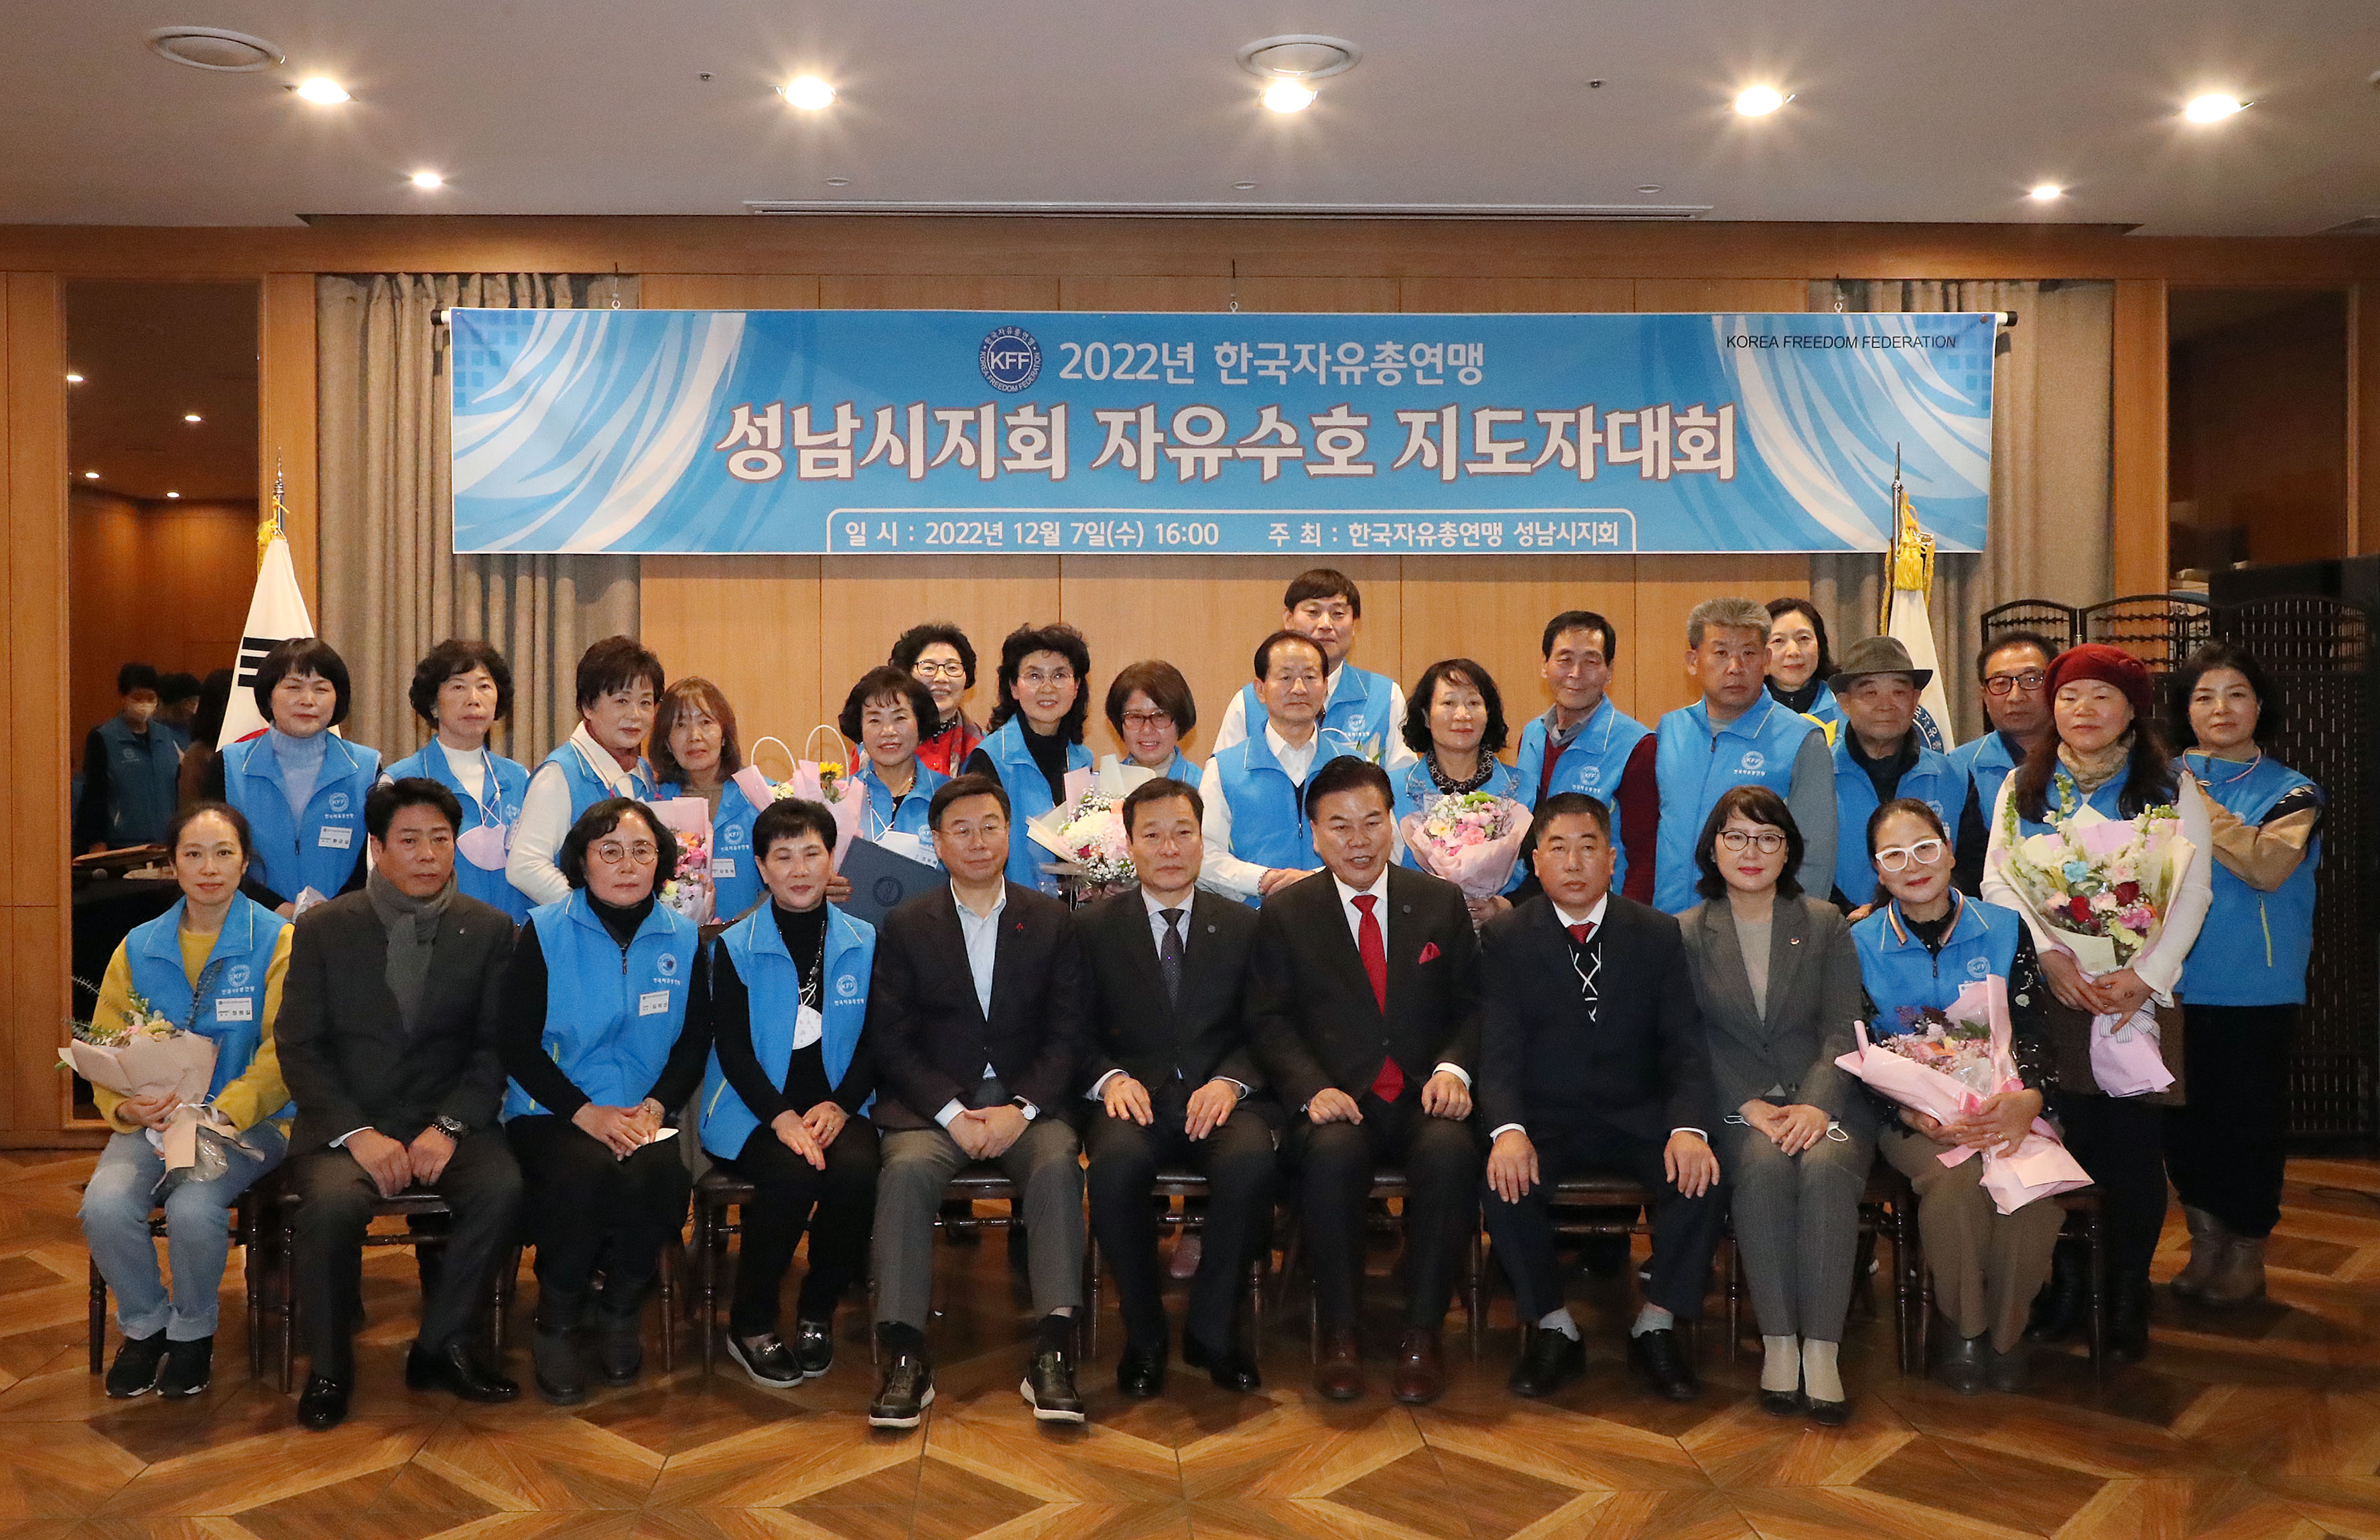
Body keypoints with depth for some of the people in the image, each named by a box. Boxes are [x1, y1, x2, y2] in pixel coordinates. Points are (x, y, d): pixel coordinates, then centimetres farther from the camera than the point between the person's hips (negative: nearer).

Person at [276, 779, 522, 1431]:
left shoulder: (489, 929, 4)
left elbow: (496, 1046, 2)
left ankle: (441, 1346, -6)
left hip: (447, 1120, 1)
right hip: (345, 1120, 0)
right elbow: (299, 1047, 0)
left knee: (502, 1187, -29)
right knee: (333, 1202, -32)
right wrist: (357, 1133, -15)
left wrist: (449, 1126, -14)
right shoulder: (324, 929, 3)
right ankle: (329, 1365, -6)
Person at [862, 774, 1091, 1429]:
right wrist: (952, 1114, -13)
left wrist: (1022, 1108, -13)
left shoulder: (1052, 920, 9)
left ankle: (1053, 1353, -31)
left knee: (1058, 1162, -30)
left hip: (1026, 1099, 0)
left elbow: (1067, 1035, 3)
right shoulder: (905, 926, 7)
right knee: (906, 1168, -31)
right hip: (932, 1101, 0)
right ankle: (904, 1358, -27)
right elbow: (892, 1040, 1)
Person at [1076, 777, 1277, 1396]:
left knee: (1252, 1160, -33)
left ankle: (1212, 1330, -9)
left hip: (1219, 1095, 1)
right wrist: (1110, 1078, -13)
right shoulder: (1094, 927, 11)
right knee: (1116, 1162, -35)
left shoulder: (1242, 925, 14)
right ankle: (1144, 1335, -10)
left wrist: (1231, 1082, -11)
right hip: (1133, 1095, 0)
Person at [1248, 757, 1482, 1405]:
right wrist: (1313, 1088, -14)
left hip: (1423, 1096, 1)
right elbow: (1270, 1020, 3)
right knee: (1333, 1151, -35)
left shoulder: (1441, 902, 12)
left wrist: (1453, 1067, -11)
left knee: (1450, 1150, -32)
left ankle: (1422, 1333, -17)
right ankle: (1338, 1334, -17)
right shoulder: (1285, 913, 8)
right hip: (1336, 1102, -1)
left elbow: (1472, 1006, 9)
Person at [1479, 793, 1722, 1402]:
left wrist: (1689, 1128, -23)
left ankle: (1655, 1328, -4)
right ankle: (1555, 1330, -5)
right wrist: (1508, 1131, -29)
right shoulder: (1505, 938, 0)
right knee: (1504, 1183, -30)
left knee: (1703, 1177, -26)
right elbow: (1498, 1053, -9)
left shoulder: (1657, 933, 4)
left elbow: (1687, 1047, -2)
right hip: (1544, 1119, -1)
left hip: (1638, 1118, 1)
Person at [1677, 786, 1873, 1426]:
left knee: (1825, 1169, -32)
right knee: (1764, 1167, -33)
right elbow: (1695, 1040, 2)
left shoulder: (1826, 923, 12)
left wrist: (1816, 1107, -17)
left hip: (1824, 1096, 1)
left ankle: (1821, 1348, -27)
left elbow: (1842, 1029, 1)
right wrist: (1750, 1106, -14)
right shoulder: (1688, 933, 10)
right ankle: (1777, 1341, -23)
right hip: (1735, 1104, 0)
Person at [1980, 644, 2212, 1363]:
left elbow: (2191, 891, -1)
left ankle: (2127, 1301, 15)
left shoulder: (2173, 788, 6)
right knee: (2058, 1145, -1)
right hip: (2047, 992, 1)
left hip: (2140, 995, -1)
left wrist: (2146, 975, -12)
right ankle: (2065, 1290, 15)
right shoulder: (2023, 786, 11)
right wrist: (2050, 955, -11)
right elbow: (1998, 879, 3)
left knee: (2133, 1153, 0)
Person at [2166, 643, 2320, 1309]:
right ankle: (2205, 1239, 26)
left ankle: (2247, 1251, 23)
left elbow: (2267, 866, -20)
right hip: (2174, 986, 2)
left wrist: (2195, 803, -17)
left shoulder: (2291, 792, -1)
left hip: (2256, 992, -2)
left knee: (2248, 1117, 6)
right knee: (2184, 1117, 9)